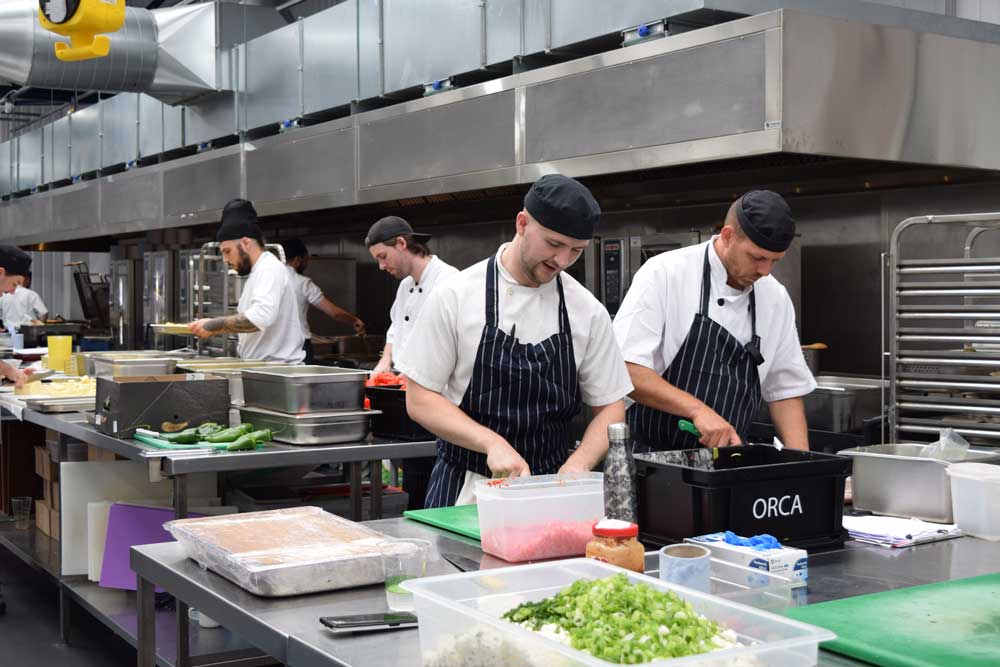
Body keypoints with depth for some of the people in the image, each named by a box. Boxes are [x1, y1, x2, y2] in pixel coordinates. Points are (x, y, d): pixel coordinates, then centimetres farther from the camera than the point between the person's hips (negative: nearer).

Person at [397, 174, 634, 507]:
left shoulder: (588, 311, 0)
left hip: (548, 491, 2)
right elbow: (420, 400, -6)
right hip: (464, 490, -2)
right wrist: (492, 442, -19)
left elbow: (609, 407, 7)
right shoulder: (455, 296, -7)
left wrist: (578, 463, -12)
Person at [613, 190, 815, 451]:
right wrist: (697, 408, -26)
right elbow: (624, 369, -18)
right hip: (653, 459, -6)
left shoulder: (776, 298, 7)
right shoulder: (664, 274, -11)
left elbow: (785, 390, 13)